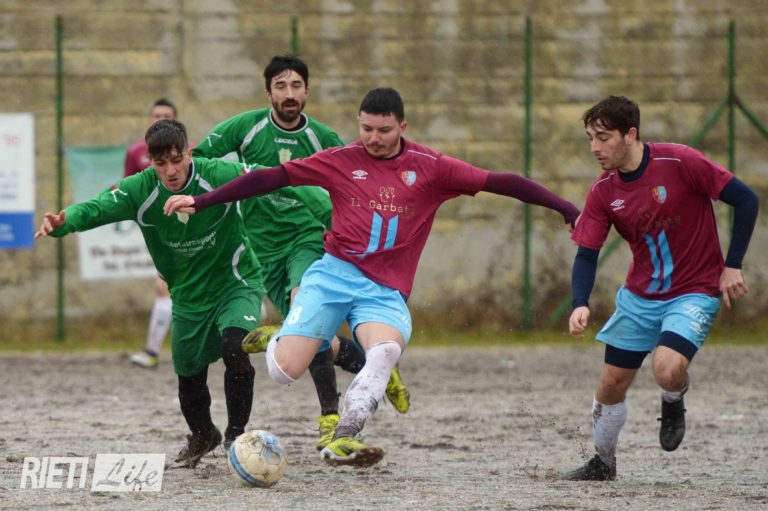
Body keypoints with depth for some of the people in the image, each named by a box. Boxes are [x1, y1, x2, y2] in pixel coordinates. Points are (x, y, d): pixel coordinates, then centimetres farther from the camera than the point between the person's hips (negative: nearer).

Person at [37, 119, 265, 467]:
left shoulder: (218, 176, -23)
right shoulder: (140, 190, -18)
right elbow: (97, 208, -32)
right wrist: (63, 222, -50)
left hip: (236, 285, -4)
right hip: (189, 297, 4)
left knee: (234, 347, -29)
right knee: (189, 376, 14)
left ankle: (235, 435, -7)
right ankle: (202, 436, 48)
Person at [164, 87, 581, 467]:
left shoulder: (430, 168, 4)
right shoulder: (341, 161, 4)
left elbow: (498, 183, 1)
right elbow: (272, 177, 5)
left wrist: (568, 210, -5)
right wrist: (202, 201, 1)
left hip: (386, 292, 0)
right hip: (335, 275, 0)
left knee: (387, 349, -34)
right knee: (285, 370, -16)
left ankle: (342, 441, -29)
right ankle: (279, 339, 22)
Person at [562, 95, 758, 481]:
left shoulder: (679, 162, -19)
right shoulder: (603, 192, -5)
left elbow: (745, 200, -14)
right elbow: (587, 255, -1)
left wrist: (732, 266, -15)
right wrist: (580, 304, -20)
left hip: (694, 292, -5)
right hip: (639, 296, 5)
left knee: (668, 370, -28)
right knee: (611, 385, 7)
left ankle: (673, 404, 9)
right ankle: (603, 463, 32)